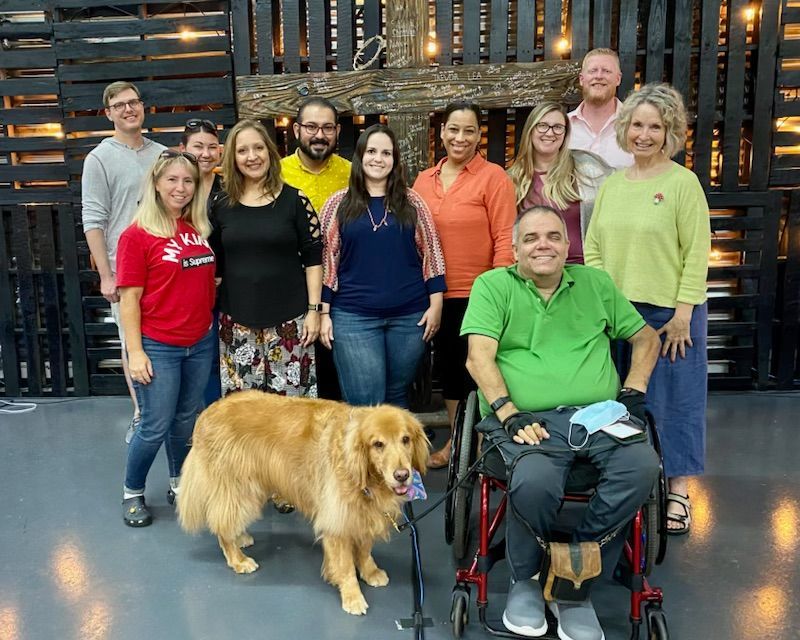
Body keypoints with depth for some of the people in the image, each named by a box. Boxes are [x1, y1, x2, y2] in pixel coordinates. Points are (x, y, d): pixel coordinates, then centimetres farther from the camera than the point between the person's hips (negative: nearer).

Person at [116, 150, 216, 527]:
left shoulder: (199, 229, 5)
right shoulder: (137, 235, -10)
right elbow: (129, 298, -10)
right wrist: (135, 352, -13)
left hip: (200, 343, 5)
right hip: (158, 347, -5)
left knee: (186, 420, 16)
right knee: (155, 427, 3)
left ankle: (179, 483, 35)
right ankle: (132, 493, 26)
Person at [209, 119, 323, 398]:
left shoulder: (294, 200, -1)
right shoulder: (222, 206, 6)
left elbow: (313, 258, -1)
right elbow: (214, 264, 13)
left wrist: (314, 309, -6)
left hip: (288, 320, -2)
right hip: (236, 321, 3)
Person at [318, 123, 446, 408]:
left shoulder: (411, 202, 6)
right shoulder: (339, 203, 3)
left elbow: (430, 253, 7)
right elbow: (325, 259, 4)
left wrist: (435, 304, 1)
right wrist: (324, 312, 0)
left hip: (410, 316, 1)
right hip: (353, 318, -1)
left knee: (397, 396, 13)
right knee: (365, 404, -3)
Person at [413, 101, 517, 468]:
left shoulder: (493, 177, -6)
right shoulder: (424, 180, 9)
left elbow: (505, 239, -10)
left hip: (477, 294, -5)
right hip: (437, 294, 5)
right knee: (447, 367, 15)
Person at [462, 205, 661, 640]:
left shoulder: (595, 283, 19)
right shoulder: (493, 286, 9)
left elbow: (646, 338, 25)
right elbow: (479, 359, -4)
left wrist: (633, 391, 9)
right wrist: (510, 414, -17)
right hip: (532, 420, -3)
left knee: (643, 467, -28)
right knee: (533, 482, -35)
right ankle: (527, 579, -1)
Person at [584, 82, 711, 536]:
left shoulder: (683, 182, -5)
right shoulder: (611, 185, 10)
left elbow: (697, 254, -9)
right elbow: (593, 248, 11)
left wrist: (683, 312, -13)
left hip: (670, 313, -4)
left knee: (674, 399, 5)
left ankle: (679, 491, 18)